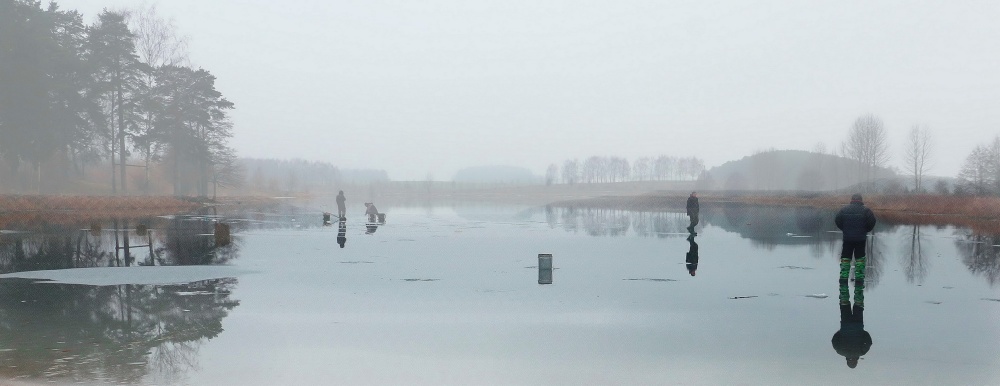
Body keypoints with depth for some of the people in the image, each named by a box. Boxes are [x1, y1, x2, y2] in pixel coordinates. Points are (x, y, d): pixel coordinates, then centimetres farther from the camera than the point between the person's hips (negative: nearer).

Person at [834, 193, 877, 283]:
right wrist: (865, 230, 9)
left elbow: (837, 220, 1)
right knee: (860, 259, 5)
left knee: (845, 259, 8)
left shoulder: (844, 209, 2)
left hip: (847, 239, 1)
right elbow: (872, 221, -8)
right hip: (861, 239, -1)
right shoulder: (865, 210, -3)